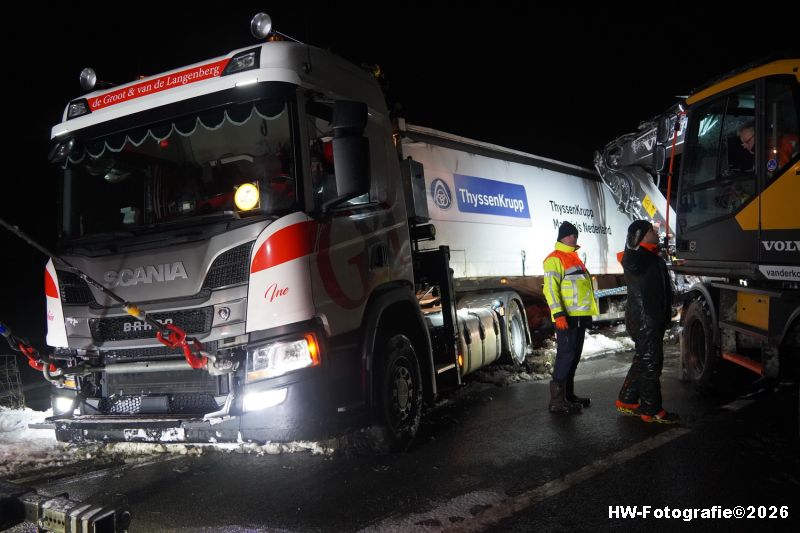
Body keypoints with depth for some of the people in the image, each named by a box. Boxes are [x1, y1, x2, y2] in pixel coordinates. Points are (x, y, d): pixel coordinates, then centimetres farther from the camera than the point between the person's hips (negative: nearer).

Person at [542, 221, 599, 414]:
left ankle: (568, 394, 22)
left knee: (574, 356, 13)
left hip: (580, 316, 9)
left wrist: (588, 313, 23)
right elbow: (550, 288, -18)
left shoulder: (574, 257, 20)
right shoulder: (555, 259, -10)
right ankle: (557, 400, -7)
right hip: (567, 317, -9)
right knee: (566, 355, -10)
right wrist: (558, 314, -26)